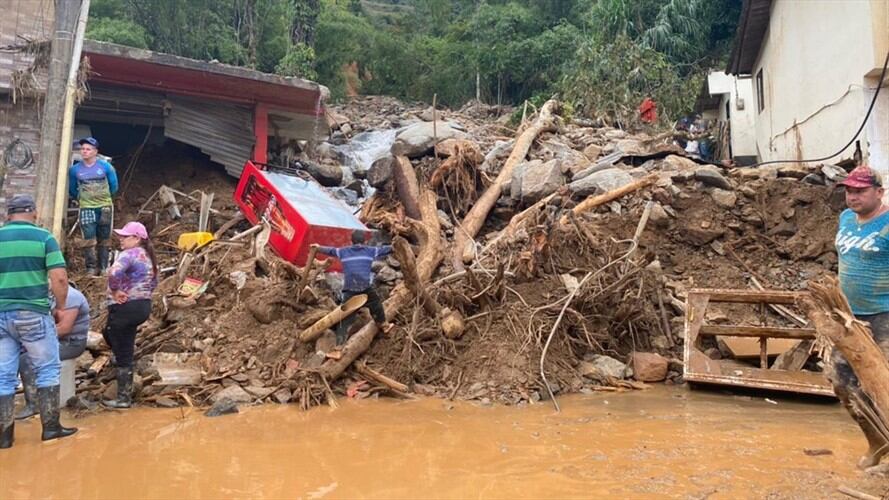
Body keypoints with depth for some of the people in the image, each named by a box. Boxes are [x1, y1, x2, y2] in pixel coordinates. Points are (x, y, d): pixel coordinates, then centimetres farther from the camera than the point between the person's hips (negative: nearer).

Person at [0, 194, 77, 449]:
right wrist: (59, 307, 4)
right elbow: (60, 279, -11)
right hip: (33, 314, -3)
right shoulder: (43, 237, -3)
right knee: (47, 370, 10)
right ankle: (50, 426, 11)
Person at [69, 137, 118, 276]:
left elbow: (114, 186, 11)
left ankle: (103, 268, 16)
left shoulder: (106, 166, -2)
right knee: (89, 239, -10)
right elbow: (72, 190, 14)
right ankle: (91, 268, -5)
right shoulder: (75, 169, -2)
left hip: (105, 207, 1)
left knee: (103, 239, 7)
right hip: (86, 208, -1)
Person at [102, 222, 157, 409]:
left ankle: (124, 399, 8)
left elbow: (114, 273, -33)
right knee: (109, 333, 31)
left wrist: (115, 291, -19)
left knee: (123, 355, 0)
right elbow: (154, 282, 24)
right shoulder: (148, 256, 14)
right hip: (144, 306, 9)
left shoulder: (129, 254, -15)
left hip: (125, 308, -9)